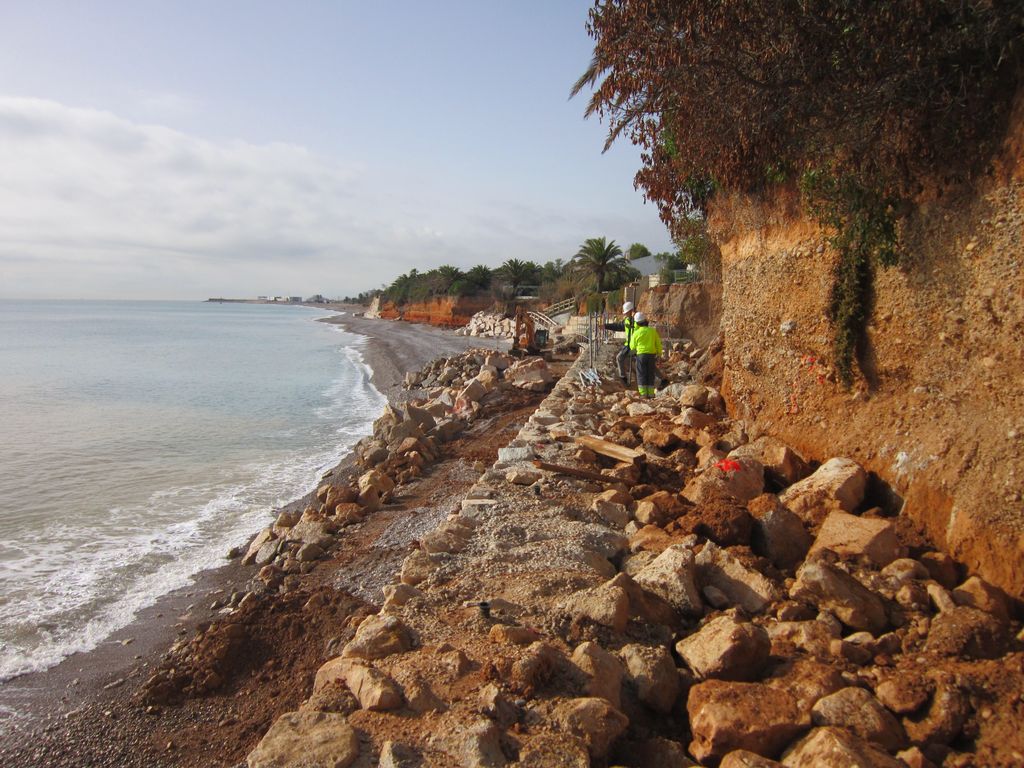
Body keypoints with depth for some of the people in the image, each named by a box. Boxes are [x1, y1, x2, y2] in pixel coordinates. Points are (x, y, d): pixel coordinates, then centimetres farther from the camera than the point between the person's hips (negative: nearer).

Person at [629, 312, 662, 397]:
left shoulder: (636, 333, -5)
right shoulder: (653, 331, 2)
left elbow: (632, 347, 5)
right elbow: (658, 344, 5)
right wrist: (659, 355, 15)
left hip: (641, 355, -2)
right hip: (652, 355, 2)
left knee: (641, 375, 3)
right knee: (651, 375, 10)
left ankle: (643, 394, -2)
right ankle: (651, 393, 8)